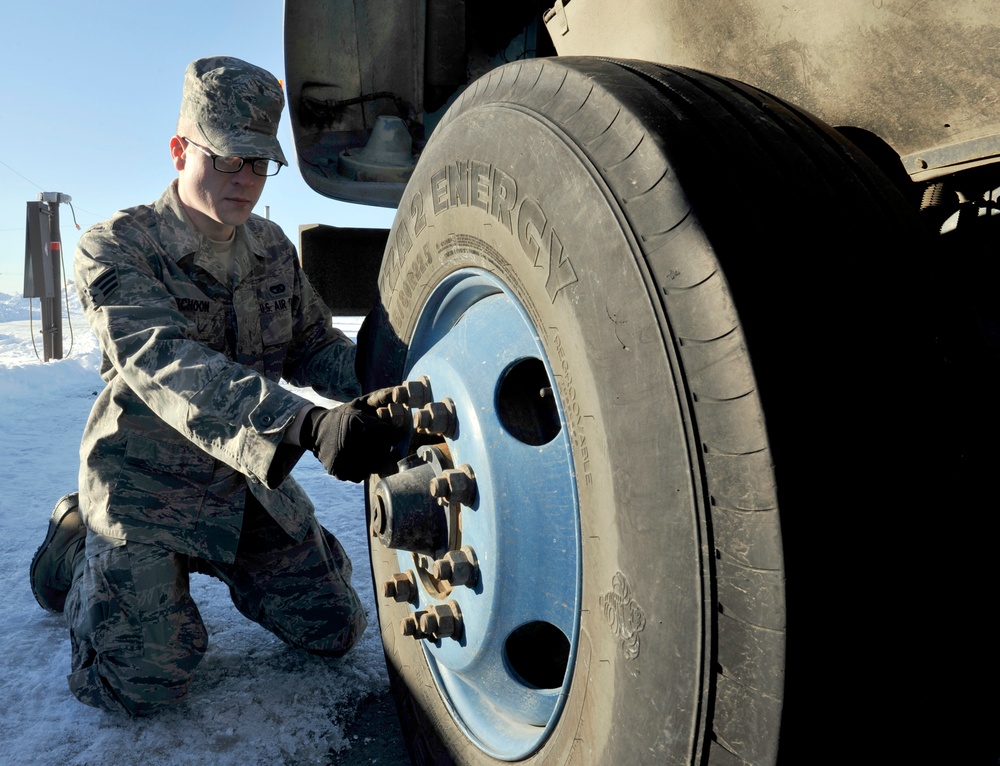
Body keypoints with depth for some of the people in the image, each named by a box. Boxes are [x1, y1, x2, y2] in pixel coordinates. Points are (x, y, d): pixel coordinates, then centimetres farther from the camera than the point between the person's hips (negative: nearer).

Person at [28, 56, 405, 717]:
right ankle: (78, 547, 18)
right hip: (148, 484, -5)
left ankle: (215, 559, 32)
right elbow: (169, 366, -35)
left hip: (253, 480, 6)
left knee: (336, 630, 8)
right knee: (143, 685, -11)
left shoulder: (273, 247, 3)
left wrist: (386, 384, -18)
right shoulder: (117, 248, -17)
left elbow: (314, 346, 5)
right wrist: (307, 426, -51)